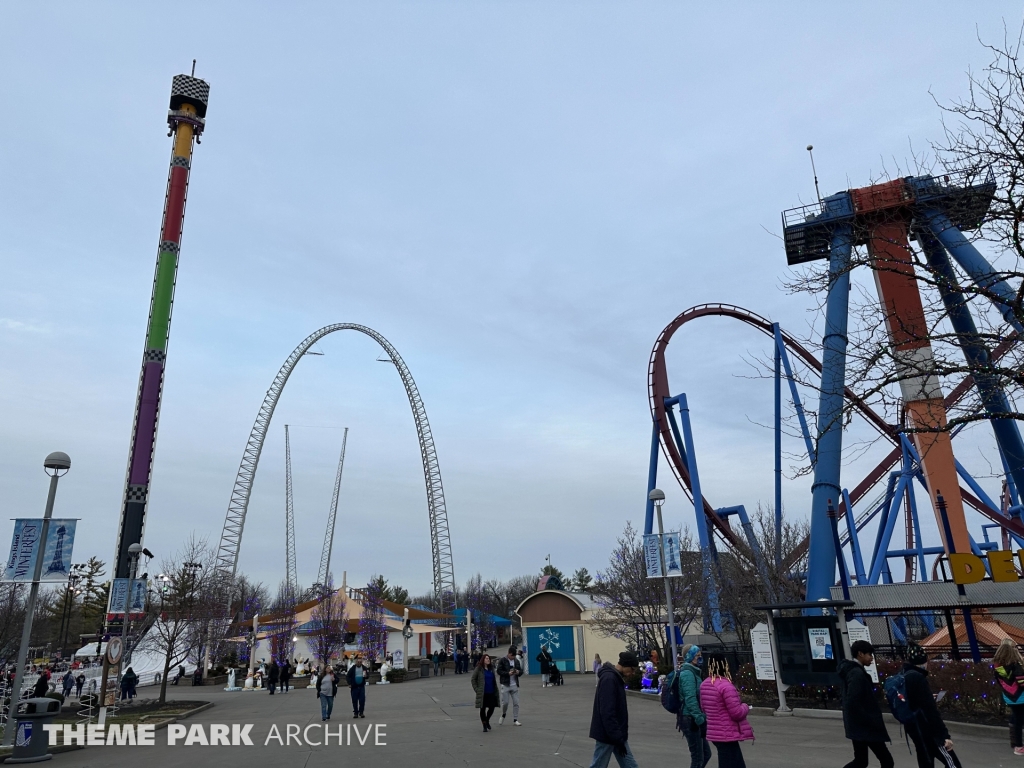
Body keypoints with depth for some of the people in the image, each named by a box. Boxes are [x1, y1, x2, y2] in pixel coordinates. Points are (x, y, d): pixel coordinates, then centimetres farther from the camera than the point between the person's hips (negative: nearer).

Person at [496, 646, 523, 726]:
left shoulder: (517, 661, 11)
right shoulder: (502, 661, -5)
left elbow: (521, 670, 16)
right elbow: (499, 671, -10)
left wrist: (518, 672, -8)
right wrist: (508, 673, -22)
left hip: (515, 685, 4)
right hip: (505, 685, -4)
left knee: (516, 703, 2)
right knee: (505, 702, -3)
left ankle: (515, 720, 11)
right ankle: (503, 715, 25)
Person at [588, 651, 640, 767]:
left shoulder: (615, 677, 9)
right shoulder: (609, 679, -22)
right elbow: (607, 712, -26)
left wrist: (620, 737, 19)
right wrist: (618, 738, -23)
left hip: (616, 733, 10)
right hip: (607, 734, -10)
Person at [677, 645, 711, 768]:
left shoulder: (693, 671, 16)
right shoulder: (687, 673, -15)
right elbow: (690, 699, -22)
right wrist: (699, 718, -25)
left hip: (693, 719, 10)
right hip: (690, 719, -10)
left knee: (706, 754, 15)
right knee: (698, 758, -3)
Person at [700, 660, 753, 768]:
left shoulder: (704, 685, 5)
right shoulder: (726, 686, -23)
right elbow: (737, 713, -20)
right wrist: (745, 707, 0)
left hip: (715, 734, 9)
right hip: (727, 735, -9)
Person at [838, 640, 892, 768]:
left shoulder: (850, 670, 12)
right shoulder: (857, 673, -19)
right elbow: (853, 702, -26)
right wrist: (871, 722, -20)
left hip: (857, 724, 10)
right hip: (864, 726, -10)